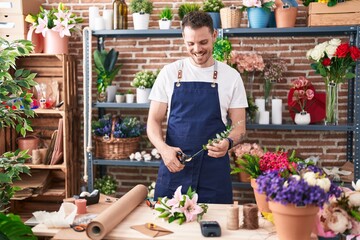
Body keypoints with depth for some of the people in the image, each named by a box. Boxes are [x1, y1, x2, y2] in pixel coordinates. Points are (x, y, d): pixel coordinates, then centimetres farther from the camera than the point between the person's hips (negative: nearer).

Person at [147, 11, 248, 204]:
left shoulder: (231, 76, 2)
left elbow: (239, 126, 4)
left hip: (214, 171, 0)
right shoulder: (169, 73, 3)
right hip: (173, 166, 1)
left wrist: (228, 142, -19)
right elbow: (154, 121, 4)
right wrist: (163, 148, -16)